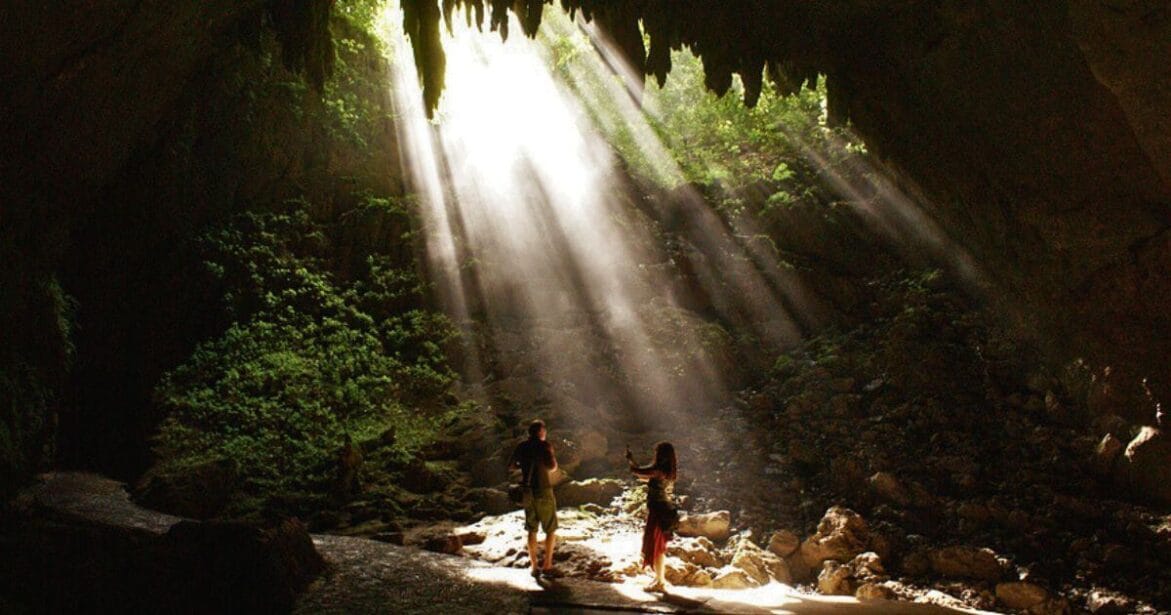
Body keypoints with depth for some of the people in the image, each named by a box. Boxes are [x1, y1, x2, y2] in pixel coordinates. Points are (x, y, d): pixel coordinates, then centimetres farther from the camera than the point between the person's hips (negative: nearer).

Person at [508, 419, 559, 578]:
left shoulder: (521, 447, 5)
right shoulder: (544, 445, -11)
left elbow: (510, 466, 15)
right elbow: (552, 466, -23)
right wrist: (553, 465, -1)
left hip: (527, 492, 5)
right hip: (543, 491, -5)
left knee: (532, 530, 13)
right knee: (551, 529, 8)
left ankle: (534, 567, 12)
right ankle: (547, 566, 4)